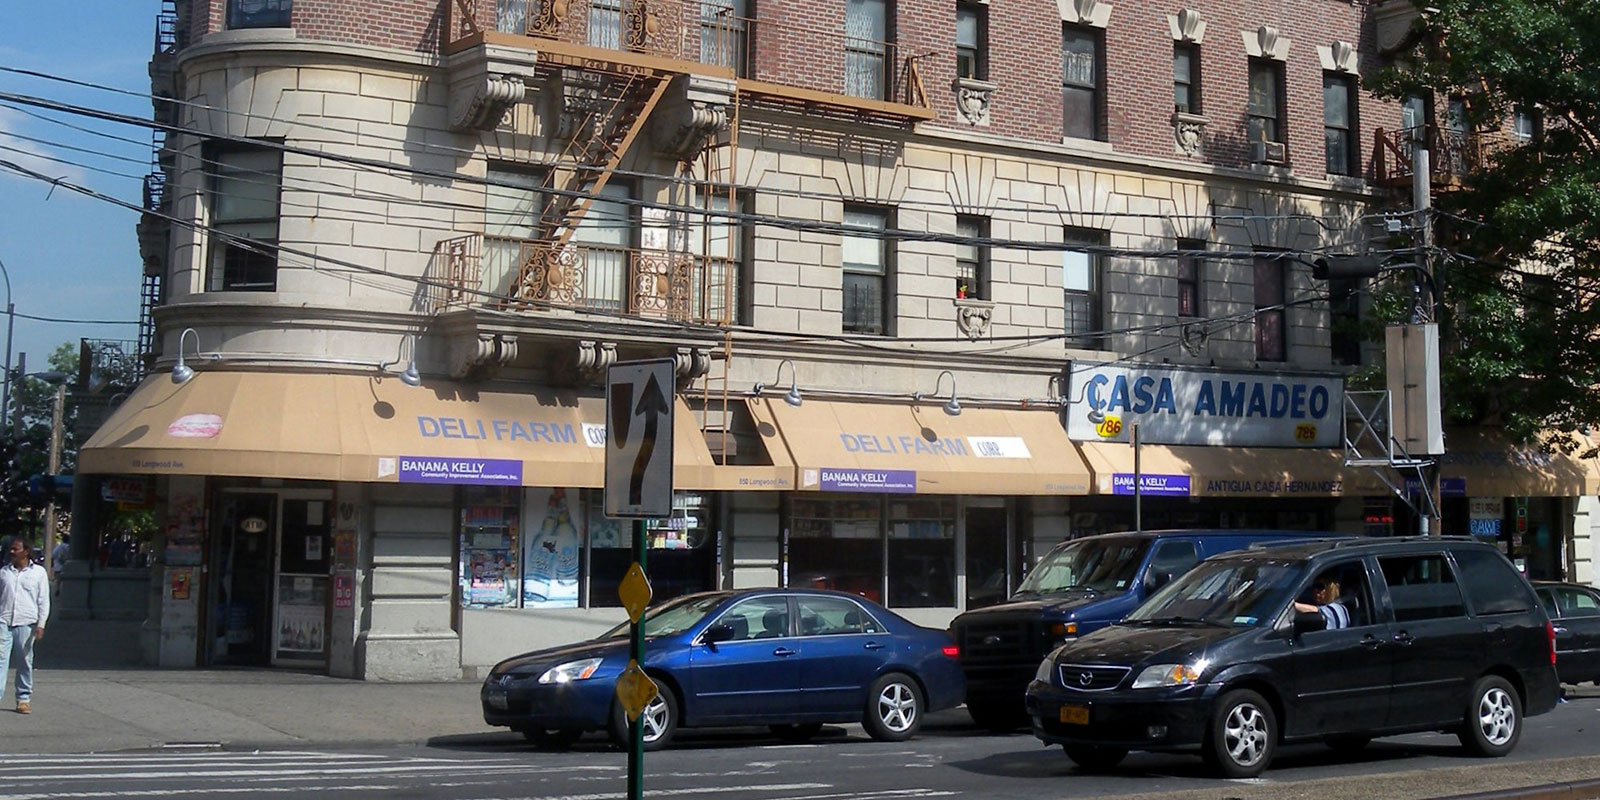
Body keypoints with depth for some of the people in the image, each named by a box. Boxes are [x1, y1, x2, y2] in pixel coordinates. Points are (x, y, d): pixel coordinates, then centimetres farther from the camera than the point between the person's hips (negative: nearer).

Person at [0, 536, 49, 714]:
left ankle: (24, 699, 12)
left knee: (25, 662, 5)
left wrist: (41, 624, -4)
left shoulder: (38, 572, 5)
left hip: (26, 623, -1)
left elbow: (43, 601, 3)